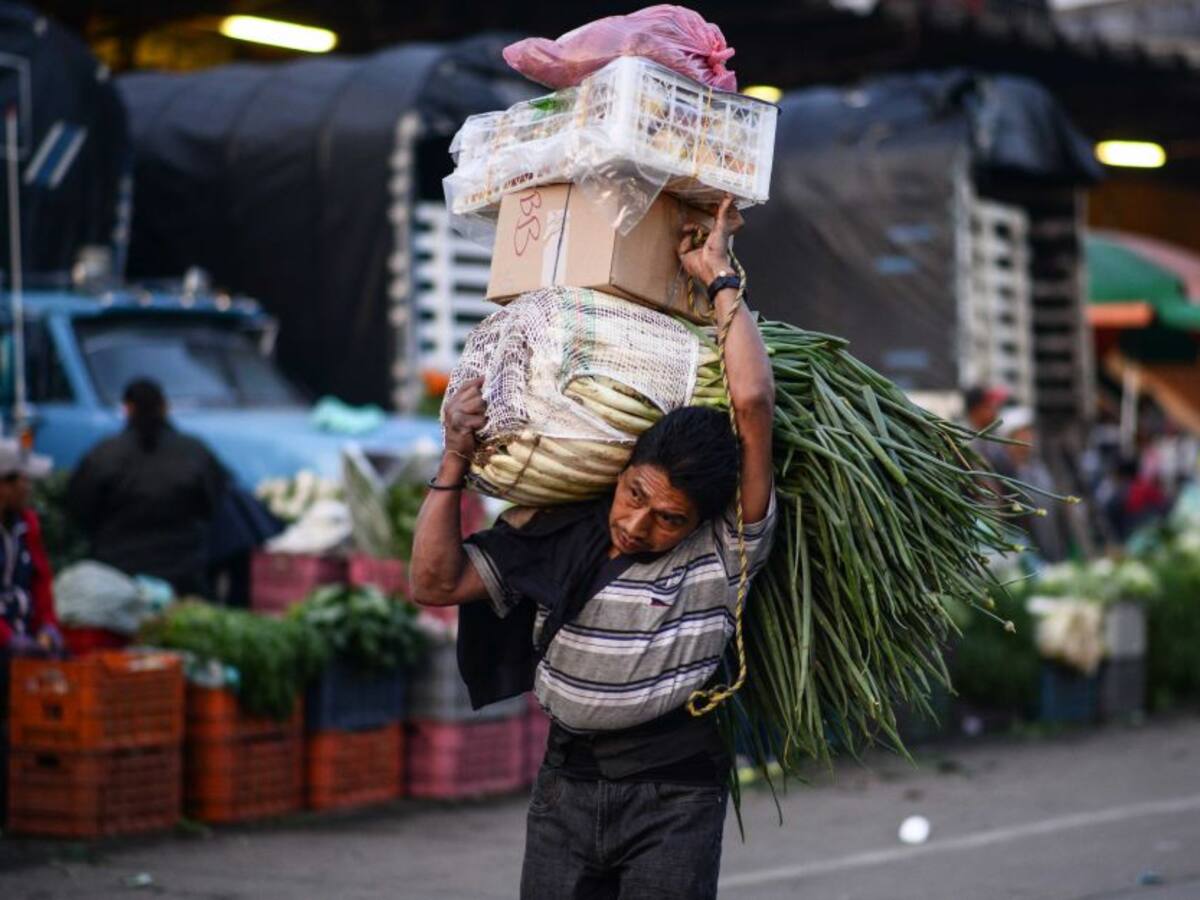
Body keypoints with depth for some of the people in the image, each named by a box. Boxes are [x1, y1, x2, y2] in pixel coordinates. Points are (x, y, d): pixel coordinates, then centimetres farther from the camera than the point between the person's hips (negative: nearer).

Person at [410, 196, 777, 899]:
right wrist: (457, 458, -5)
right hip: (568, 782, 4)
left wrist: (720, 277, -12)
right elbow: (436, 581, 3)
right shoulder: (559, 537, 2)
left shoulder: (724, 547, -10)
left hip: (675, 795, -4)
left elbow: (754, 401, -20)